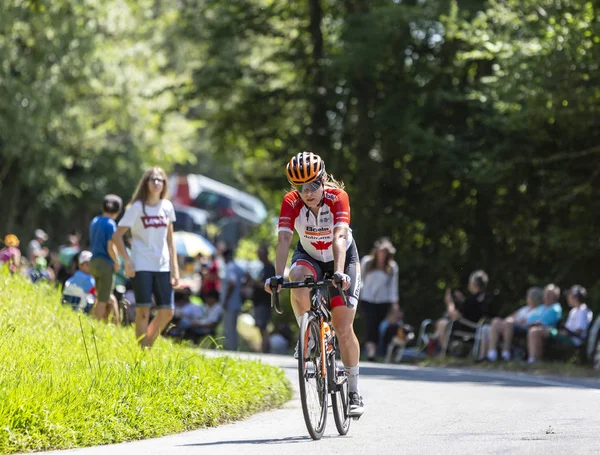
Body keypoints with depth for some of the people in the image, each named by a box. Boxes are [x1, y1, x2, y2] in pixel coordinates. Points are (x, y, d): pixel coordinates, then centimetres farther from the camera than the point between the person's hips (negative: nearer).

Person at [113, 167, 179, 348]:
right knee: (143, 311, -6)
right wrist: (127, 261, -12)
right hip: (142, 267, -5)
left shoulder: (167, 207, 9)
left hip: (163, 266, 5)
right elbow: (117, 236, -4)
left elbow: (169, 240, 13)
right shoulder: (137, 208, -4)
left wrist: (174, 268, 7)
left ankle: (148, 344, 19)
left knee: (167, 312, 1)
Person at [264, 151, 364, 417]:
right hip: (309, 256, 1)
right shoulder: (291, 202, -24)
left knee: (344, 328, -9)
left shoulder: (338, 197, -29)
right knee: (298, 282, -37)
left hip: (342, 257, -1)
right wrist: (277, 276, -48)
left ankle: (354, 391, 6)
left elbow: (339, 237, -40)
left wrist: (339, 273, -54)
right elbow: (284, 240, -33)